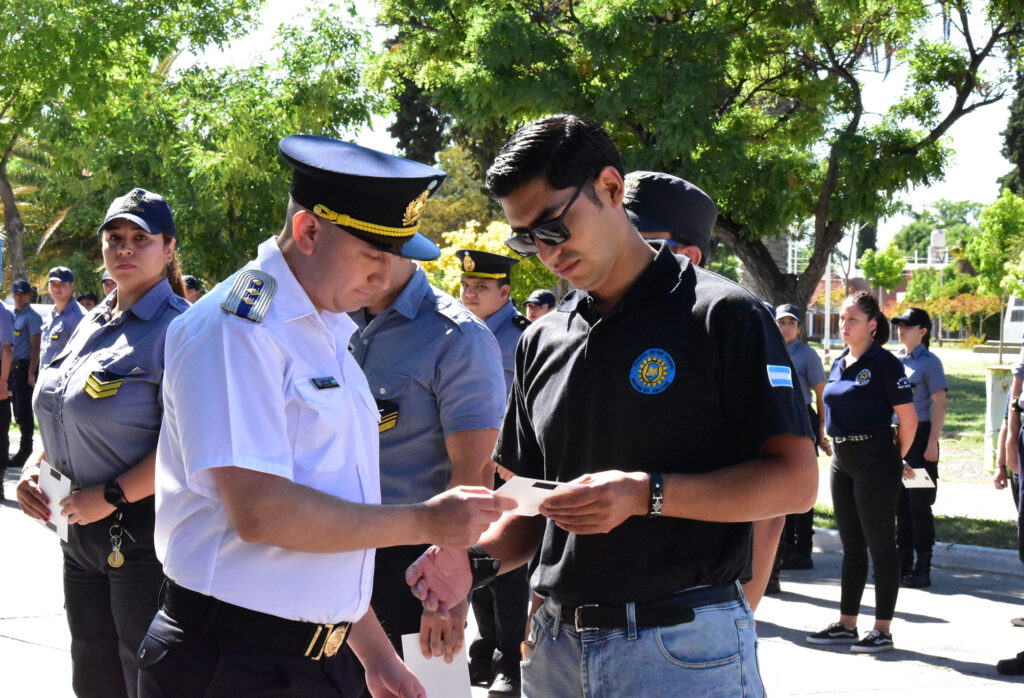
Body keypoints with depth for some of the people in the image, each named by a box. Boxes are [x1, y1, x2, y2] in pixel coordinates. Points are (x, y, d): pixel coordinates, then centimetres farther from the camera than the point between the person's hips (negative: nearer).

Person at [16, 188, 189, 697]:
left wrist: (112, 496, -21)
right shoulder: (93, 324, 12)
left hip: (144, 537, -8)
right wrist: (36, 467, 5)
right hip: (81, 533, 8)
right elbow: (63, 416, 23)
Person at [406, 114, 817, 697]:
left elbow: (795, 481, -11)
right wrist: (476, 559, -3)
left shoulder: (723, 316, -6)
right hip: (556, 646, 6)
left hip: (684, 649, -5)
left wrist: (646, 494, -20)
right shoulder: (541, 342, 12)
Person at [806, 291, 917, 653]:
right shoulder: (839, 364, 11)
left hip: (875, 461, -8)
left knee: (880, 545, -1)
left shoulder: (884, 363, -11)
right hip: (842, 460, 8)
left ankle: (882, 629, 5)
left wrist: (896, 459, 0)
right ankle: (847, 624, 21)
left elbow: (908, 419, -10)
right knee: (851, 546, 13)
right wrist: (839, 447, 15)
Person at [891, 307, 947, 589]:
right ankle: (903, 564, 17)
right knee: (900, 504, 10)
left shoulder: (929, 362, -7)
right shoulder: (894, 361, 12)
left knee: (919, 506, -4)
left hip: (920, 436, -6)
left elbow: (939, 405, -10)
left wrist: (932, 444, -16)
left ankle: (922, 568, 2)